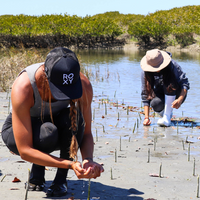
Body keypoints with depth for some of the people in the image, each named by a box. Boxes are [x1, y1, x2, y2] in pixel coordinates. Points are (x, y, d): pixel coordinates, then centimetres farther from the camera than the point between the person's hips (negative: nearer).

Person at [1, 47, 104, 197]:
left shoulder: (84, 85, -28)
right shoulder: (22, 88, -39)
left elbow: (87, 133, -16)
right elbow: (24, 151, -38)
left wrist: (89, 160, -38)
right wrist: (70, 164, -46)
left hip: (56, 122, 3)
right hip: (19, 130, -3)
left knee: (74, 117, -33)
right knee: (48, 133, -38)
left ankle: (61, 179, -14)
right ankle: (36, 174, -5)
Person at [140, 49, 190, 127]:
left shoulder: (172, 65, -22)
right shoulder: (145, 73, -15)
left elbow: (185, 83, -24)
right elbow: (145, 95, -14)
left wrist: (180, 100, -42)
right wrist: (146, 117, -22)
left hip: (175, 96, -2)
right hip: (161, 95, 2)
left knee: (169, 84, -34)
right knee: (155, 103, -34)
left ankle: (167, 117, -30)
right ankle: (163, 113, 3)